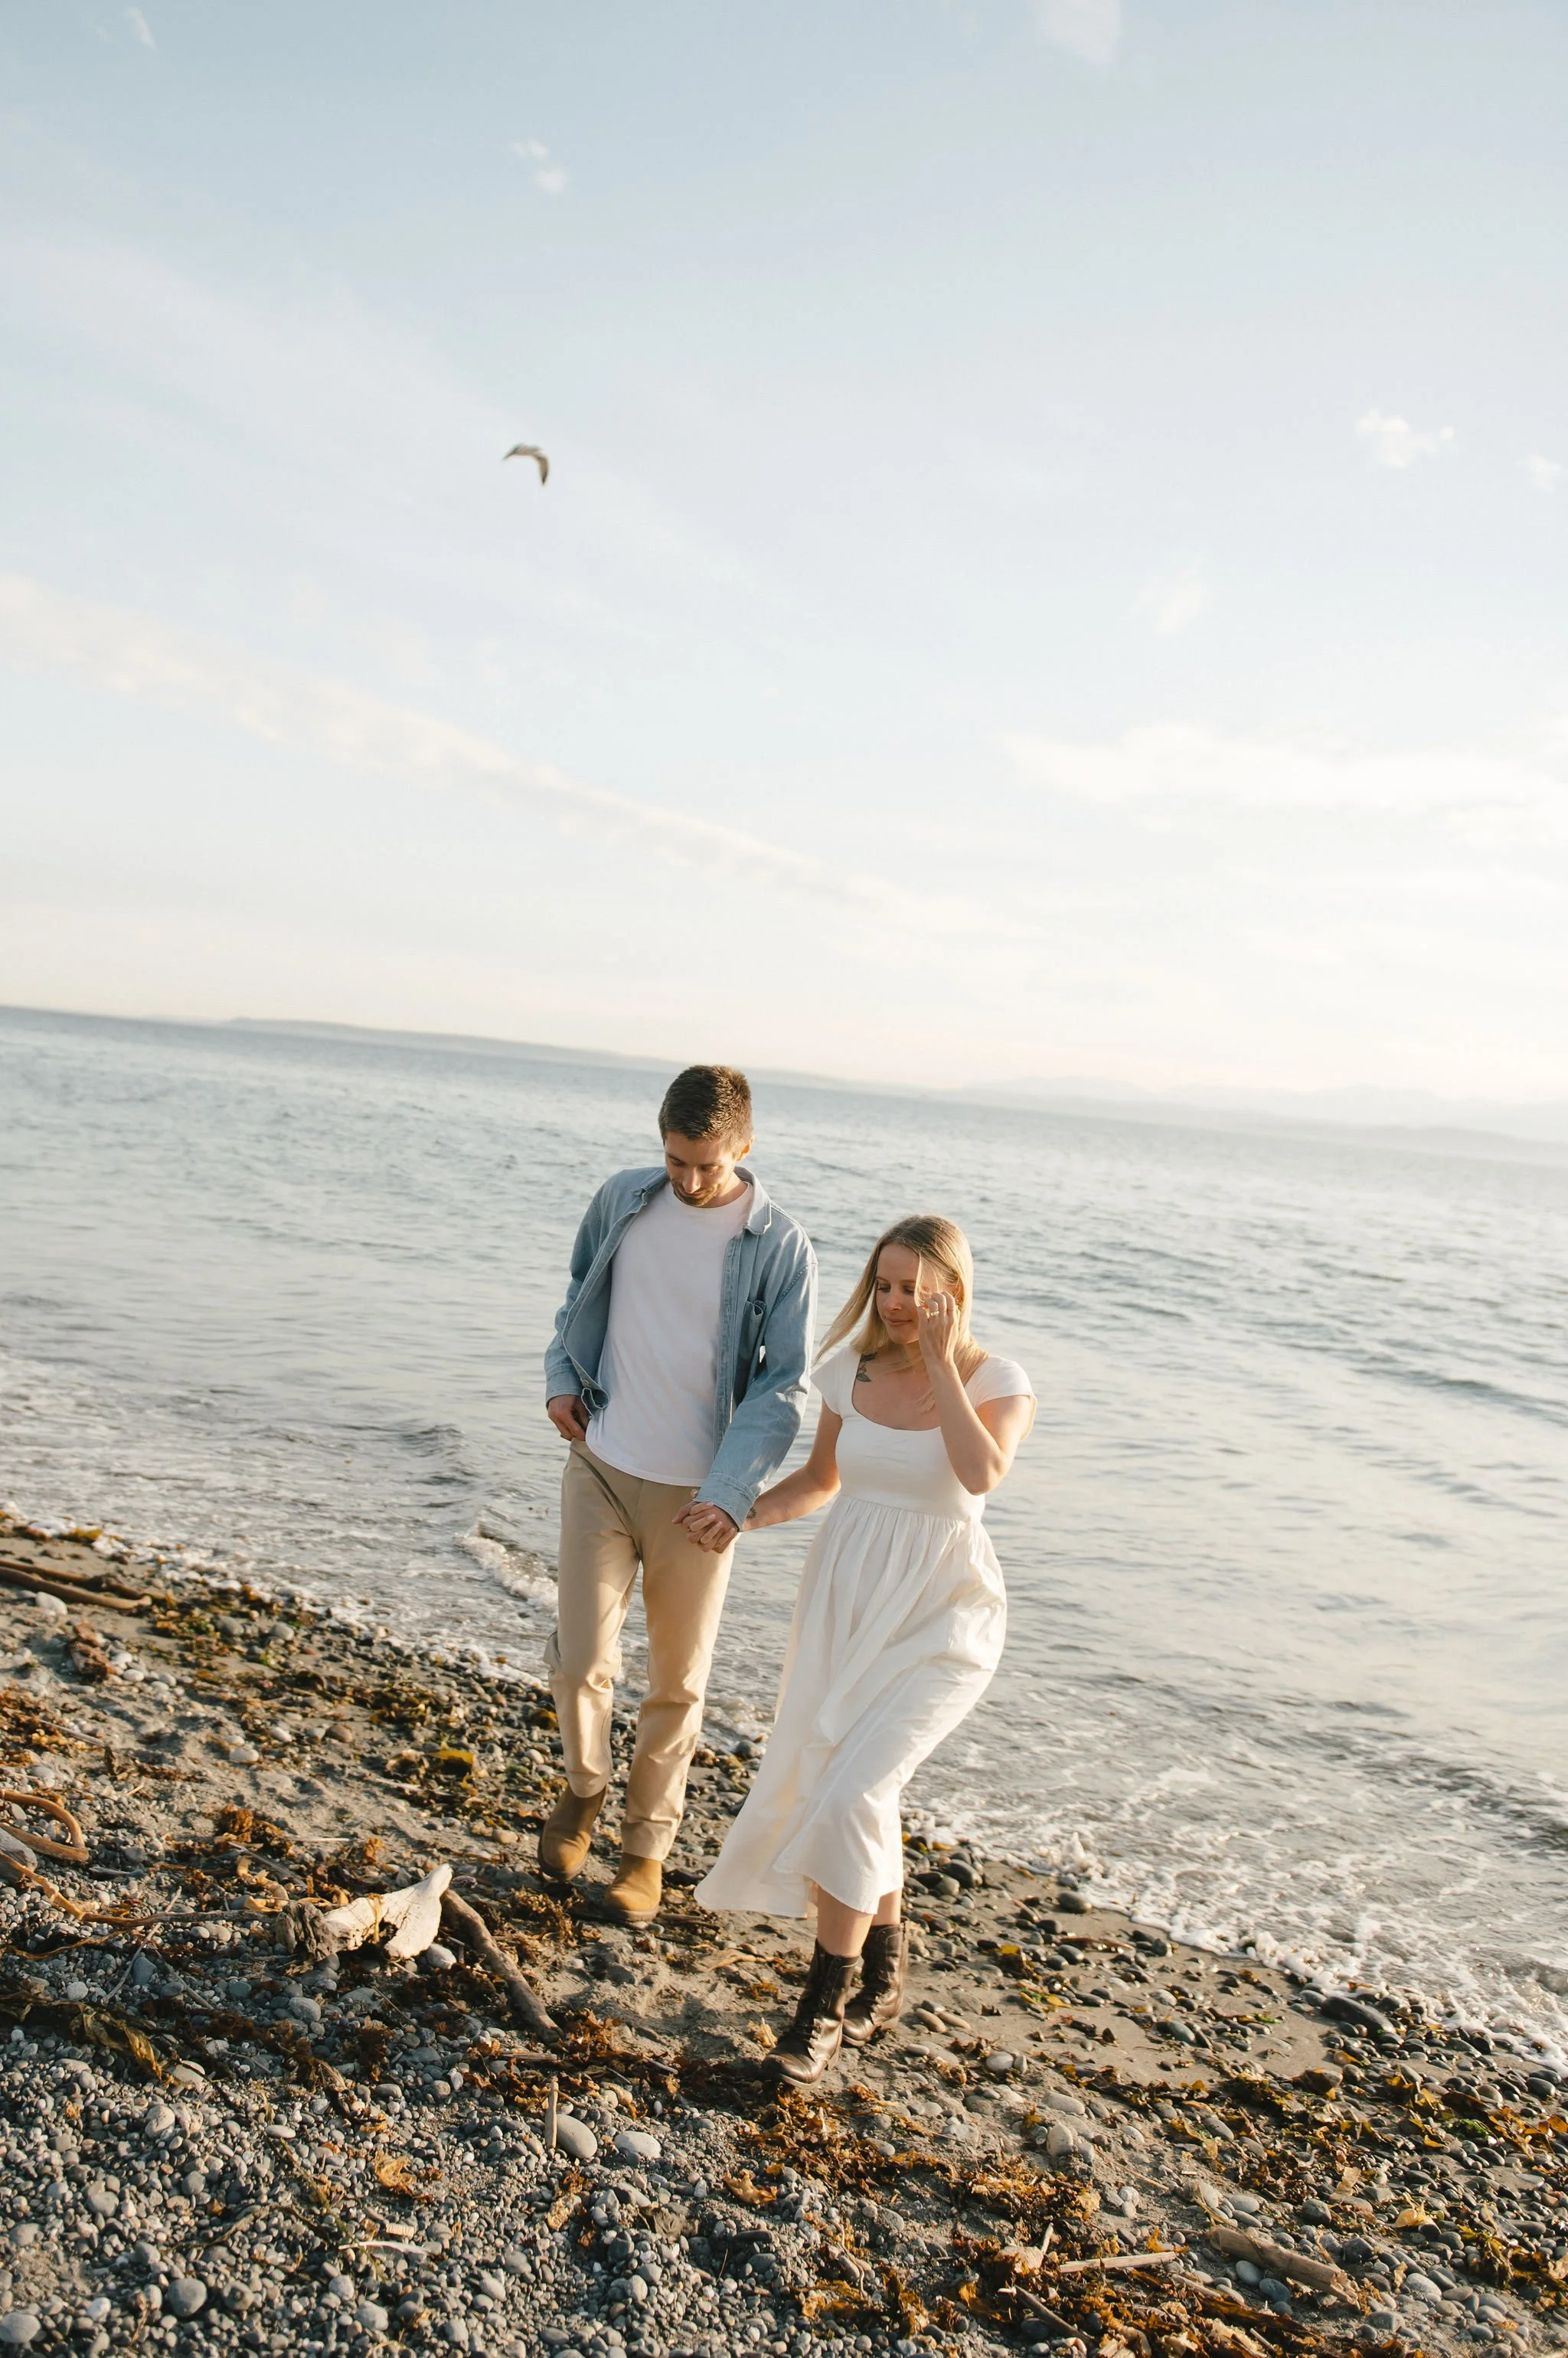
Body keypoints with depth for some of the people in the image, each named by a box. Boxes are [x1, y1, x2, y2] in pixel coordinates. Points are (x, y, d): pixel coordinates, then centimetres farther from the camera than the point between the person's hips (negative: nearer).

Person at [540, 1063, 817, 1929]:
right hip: (600, 1467, 2)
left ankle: (648, 1843, 30)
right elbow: (579, 1295, 18)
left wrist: (729, 1495, -20)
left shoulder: (780, 1247, -11)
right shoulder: (622, 1201, 0)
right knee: (580, 1661, 0)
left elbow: (782, 1387, -10)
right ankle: (584, 1786, 32)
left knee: (677, 1684, 9)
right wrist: (562, 1376, 2)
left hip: (695, 1495, -2)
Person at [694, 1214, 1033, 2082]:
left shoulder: (999, 1382, -10)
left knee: (850, 1792, -14)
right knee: (837, 1787, 10)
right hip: (843, 1597, 5)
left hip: (938, 1618, -5)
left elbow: (982, 1473, -30)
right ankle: (884, 1963, 36)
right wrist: (744, 1514, -2)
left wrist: (940, 1361, -23)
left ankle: (825, 2002, 5)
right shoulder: (852, 1368, 1)